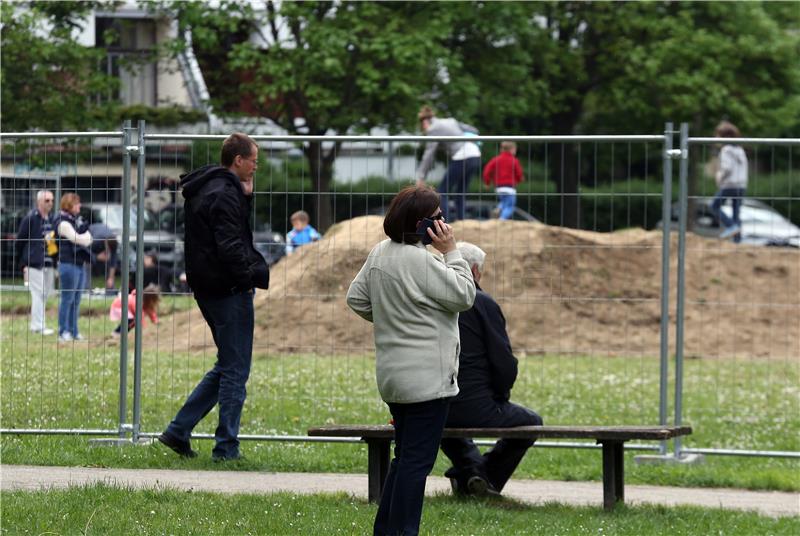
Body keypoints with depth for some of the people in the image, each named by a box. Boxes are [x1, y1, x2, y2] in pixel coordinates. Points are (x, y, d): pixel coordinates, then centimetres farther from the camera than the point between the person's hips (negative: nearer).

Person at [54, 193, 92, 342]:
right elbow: (77, 239, -17)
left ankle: (73, 331, 15)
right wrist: (85, 233, 2)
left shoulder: (76, 220, 19)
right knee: (67, 299, -6)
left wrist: (85, 237, -2)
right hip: (68, 263, -9)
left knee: (76, 300, 10)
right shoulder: (63, 222, -10)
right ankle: (63, 331, -3)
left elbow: (88, 239, 19)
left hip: (80, 263, 9)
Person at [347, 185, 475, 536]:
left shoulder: (380, 253, 7)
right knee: (417, 460, -5)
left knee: (405, 456, 18)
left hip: (392, 375, 9)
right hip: (426, 380, -9)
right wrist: (451, 252, -11)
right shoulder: (422, 261, -20)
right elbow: (464, 296, -14)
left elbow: (356, 299, 14)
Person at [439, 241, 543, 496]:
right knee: (531, 422, 20)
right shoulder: (483, 303, -10)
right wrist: (500, 394, 8)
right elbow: (504, 362, -12)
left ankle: (468, 470, 20)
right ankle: (489, 477, 11)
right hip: (476, 407, -5)